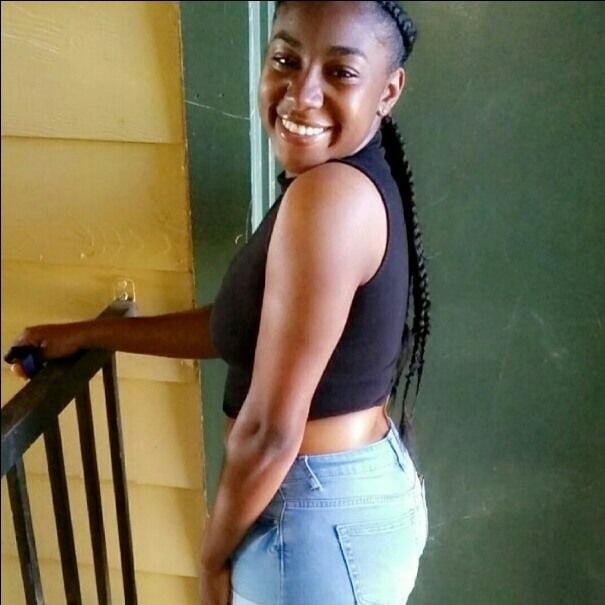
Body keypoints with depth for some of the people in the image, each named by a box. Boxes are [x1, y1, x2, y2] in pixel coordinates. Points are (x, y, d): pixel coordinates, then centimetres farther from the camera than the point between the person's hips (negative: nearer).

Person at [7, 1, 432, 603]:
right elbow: (238, 324, 12)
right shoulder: (357, 184, 4)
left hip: (318, 517, -9)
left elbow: (269, 431, -24)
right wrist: (88, 334, 17)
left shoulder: (327, 196, -26)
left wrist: (212, 555, -8)